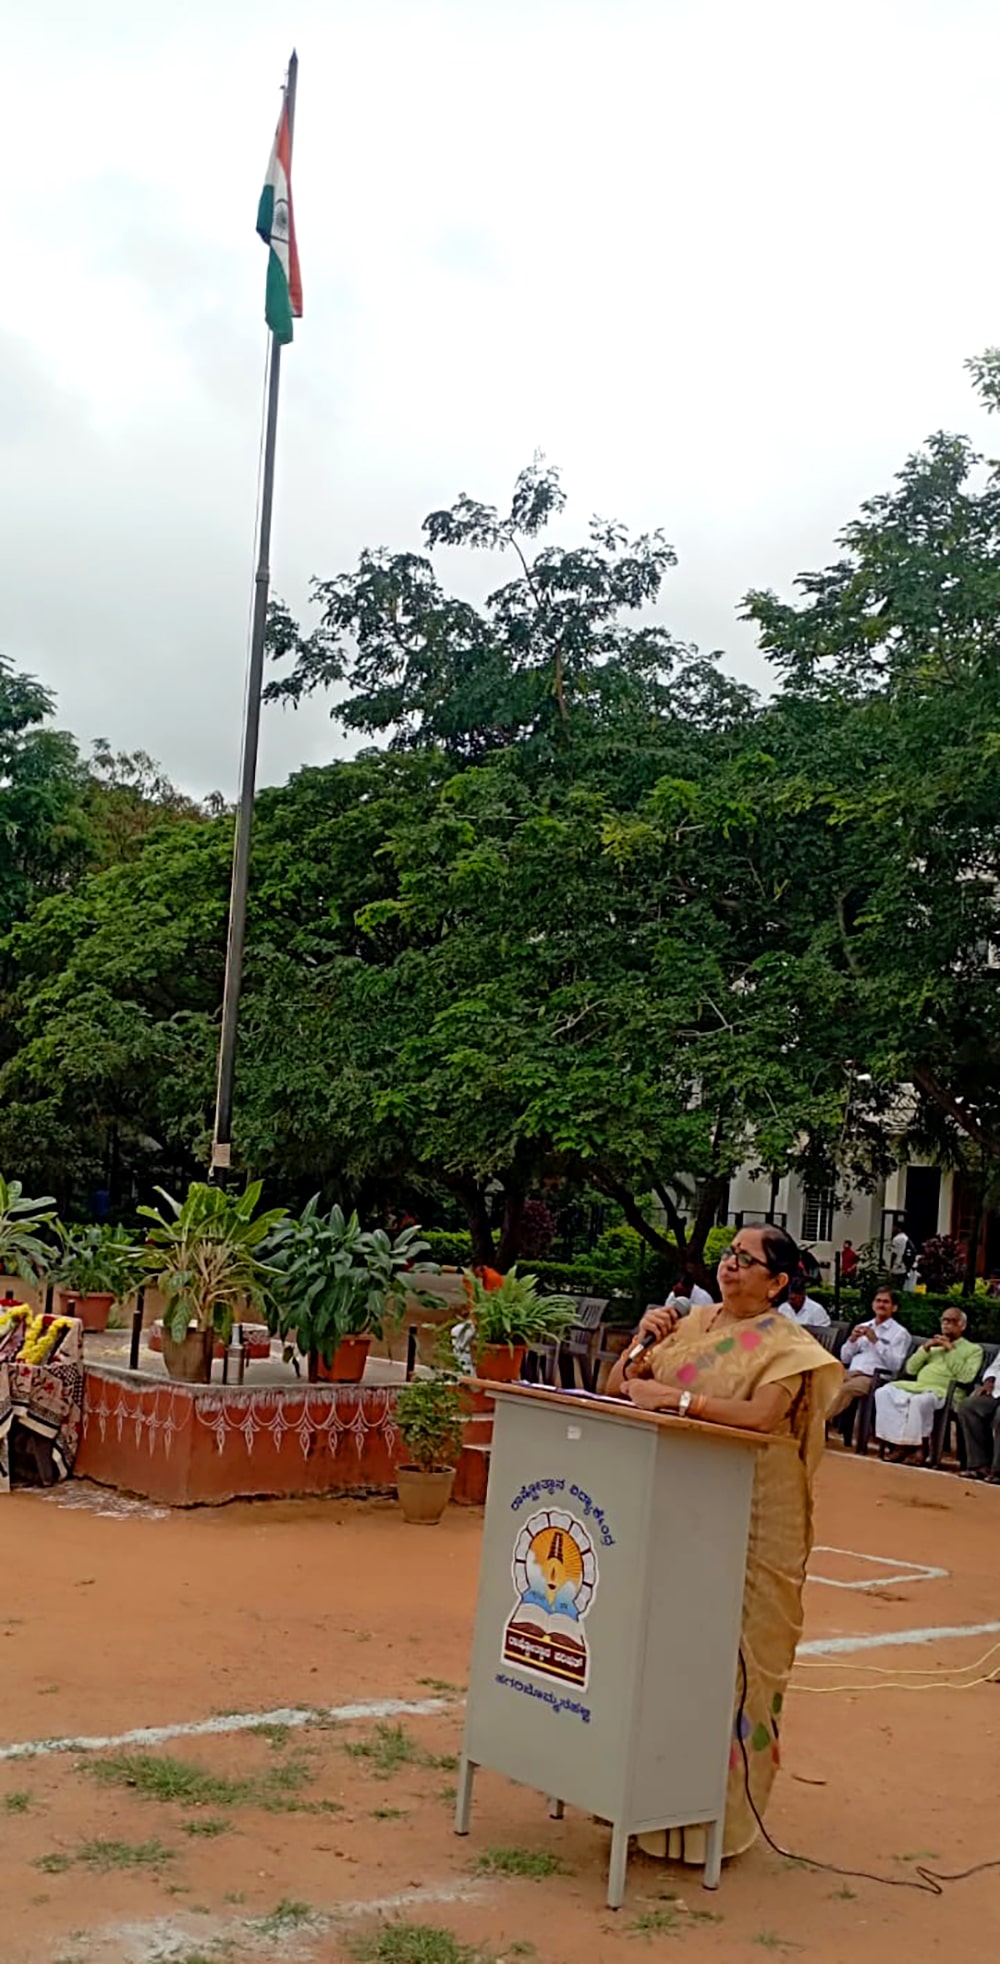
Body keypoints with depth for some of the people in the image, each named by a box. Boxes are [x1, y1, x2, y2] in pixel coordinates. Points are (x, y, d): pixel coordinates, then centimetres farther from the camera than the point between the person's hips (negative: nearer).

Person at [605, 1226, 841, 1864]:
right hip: (673, 1506, 5)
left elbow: (762, 1413, -23)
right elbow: (619, 1388, 11)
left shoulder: (786, 1344, -5)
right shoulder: (694, 1323, 10)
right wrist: (643, 1346, -7)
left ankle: (721, 1809, 9)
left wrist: (676, 1397, -26)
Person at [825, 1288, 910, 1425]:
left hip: (875, 1378, -5)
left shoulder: (900, 1333, 7)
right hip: (850, 1373, 5)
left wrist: (875, 1341, -10)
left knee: (845, 1389, -36)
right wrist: (852, 1339, 3)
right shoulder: (863, 1327, 24)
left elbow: (895, 1365, -7)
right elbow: (844, 1358, 21)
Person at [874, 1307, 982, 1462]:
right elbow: (910, 1369, 19)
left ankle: (920, 1445, -23)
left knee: (920, 1401, -39)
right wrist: (925, 1348, 7)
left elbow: (966, 1377, -5)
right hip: (917, 1386, 6)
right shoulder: (934, 1345, 30)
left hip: (944, 1392, -6)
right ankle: (898, 1442, -24)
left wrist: (950, 1351, -4)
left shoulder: (973, 1349, 14)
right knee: (884, 1393, -22)